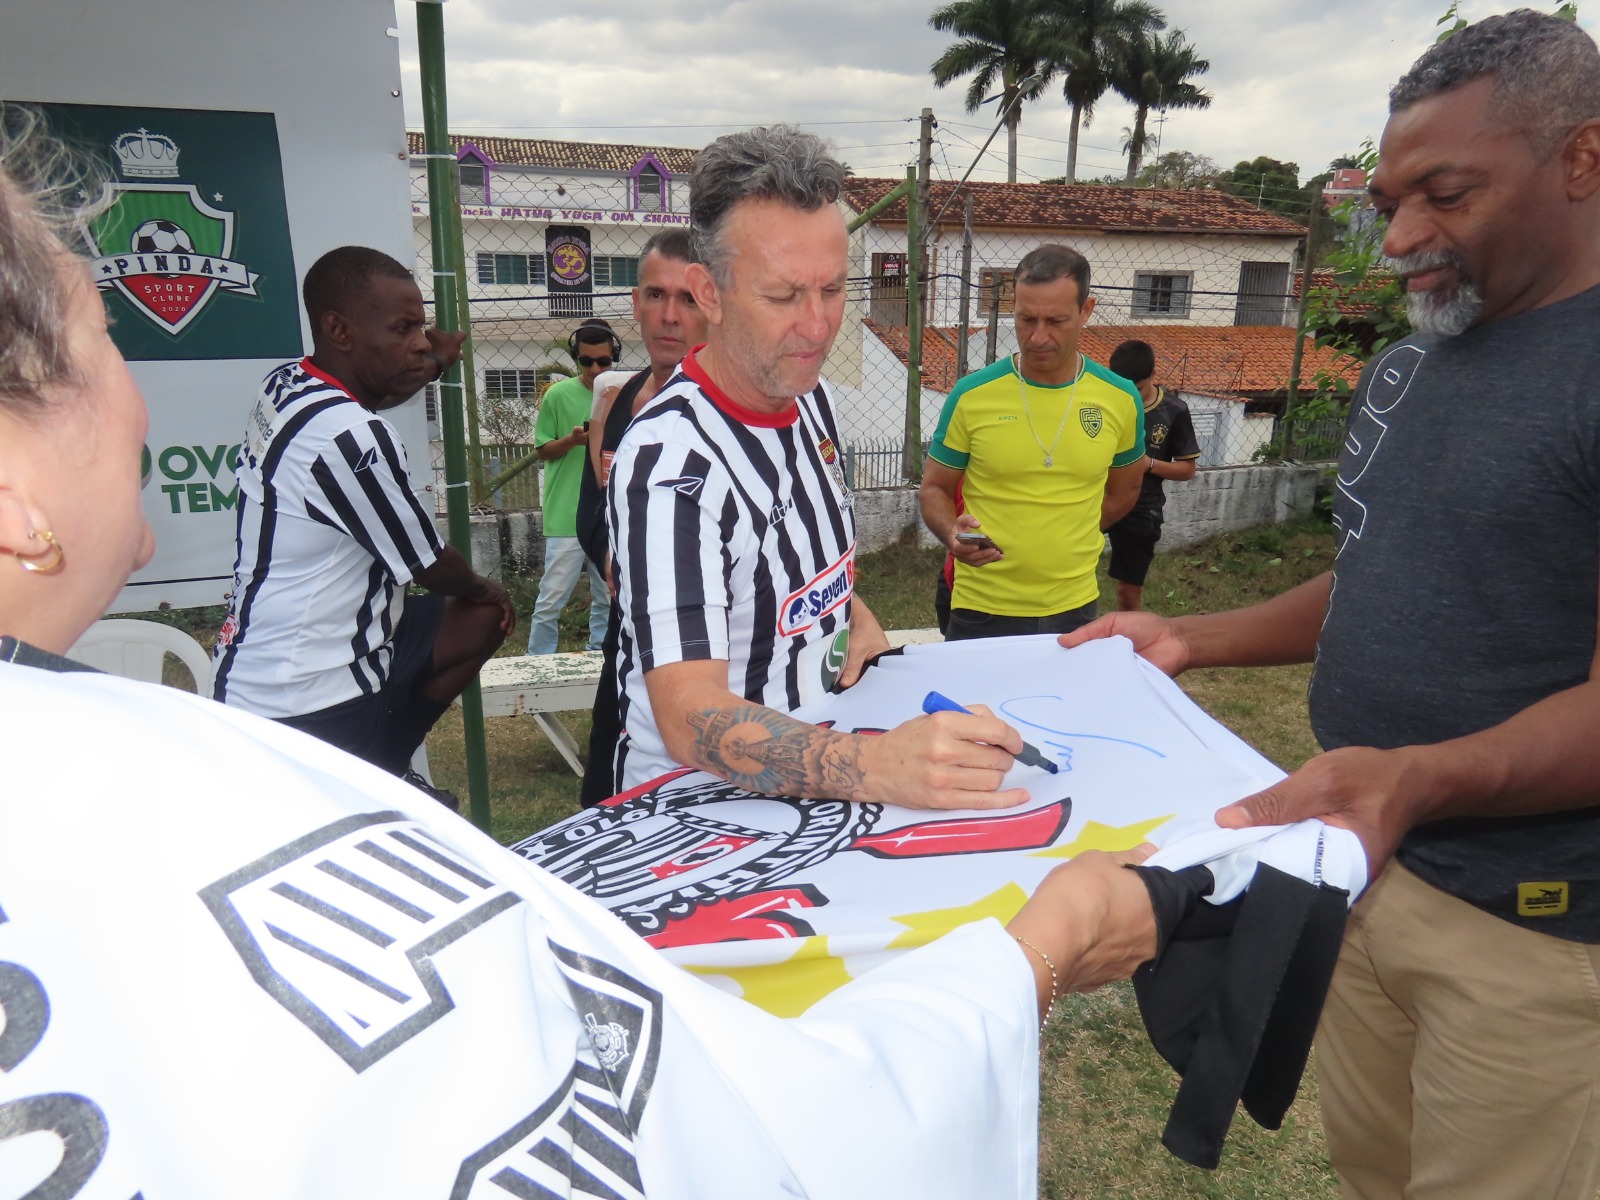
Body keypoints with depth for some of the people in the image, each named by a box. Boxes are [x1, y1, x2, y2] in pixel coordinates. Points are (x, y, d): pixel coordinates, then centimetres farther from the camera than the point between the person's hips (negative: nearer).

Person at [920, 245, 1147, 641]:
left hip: (1073, 608, 2)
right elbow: (934, 489, 0)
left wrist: (1070, 536, 10)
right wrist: (952, 532, -19)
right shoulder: (972, 395, -9)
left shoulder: (1120, 399, -2)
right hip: (982, 610, -2)